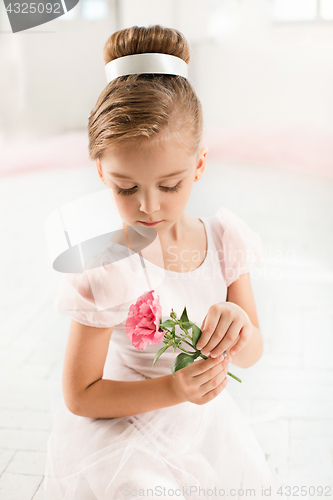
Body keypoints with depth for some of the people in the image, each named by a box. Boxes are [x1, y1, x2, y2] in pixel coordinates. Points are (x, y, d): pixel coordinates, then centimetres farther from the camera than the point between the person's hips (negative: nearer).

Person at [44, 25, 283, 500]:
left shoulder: (224, 238, -11)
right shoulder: (108, 270, -26)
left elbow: (251, 356, -3)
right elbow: (80, 396, -17)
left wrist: (239, 327, -27)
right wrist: (173, 389, -29)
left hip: (207, 430, 5)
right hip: (130, 447, -5)